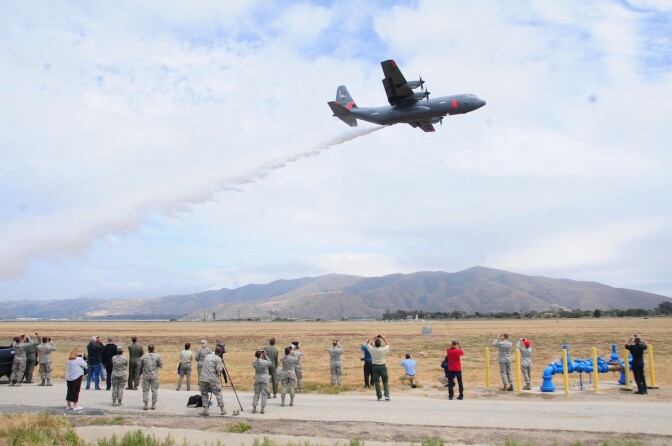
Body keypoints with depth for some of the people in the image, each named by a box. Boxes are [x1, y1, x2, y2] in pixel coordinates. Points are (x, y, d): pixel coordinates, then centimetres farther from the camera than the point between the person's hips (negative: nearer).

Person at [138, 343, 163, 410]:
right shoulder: (157, 356, -4)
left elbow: (140, 366, 3)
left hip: (146, 376, 0)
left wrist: (139, 373, 18)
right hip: (154, 376, 0)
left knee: (145, 390, 6)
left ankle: (146, 404, 3)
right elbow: (161, 365, 1)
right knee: (154, 390, 7)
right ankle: (153, 404, 7)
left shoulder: (143, 356, -2)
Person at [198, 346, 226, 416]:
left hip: (203, 378, 4)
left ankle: (206, 410, 5)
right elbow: (219, 370, -10)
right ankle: (222, 410, 6)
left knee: (204, 394, 13)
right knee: (218, 393, 5)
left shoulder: (207, 356, 16)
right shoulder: (218, 359, -3)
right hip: (213, 379, -4)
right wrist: (222, 366, 9)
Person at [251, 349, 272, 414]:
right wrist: (265, 356, -4)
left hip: (257, 379, 3)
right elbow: (270, 363, 1)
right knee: (264, 394, 4)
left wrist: (263, 356, 4)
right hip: (264, 379, -3)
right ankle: (263, 408, 3)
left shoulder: (254, 362, -7)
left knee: (256, 393, 12)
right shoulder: (264, 362, -18)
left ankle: (254, 408, 10)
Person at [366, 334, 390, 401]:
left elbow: (369, 344, 13)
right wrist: (384, 338, 16)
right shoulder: (384, 349, -11)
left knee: (377, 382, 5)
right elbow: (387, 345, 11)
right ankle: (387, 395, -4)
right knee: (385, 382, 6)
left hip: (375, 367, 1)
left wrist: (374, 339, 16)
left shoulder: (372, 349, -9)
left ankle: (379, 396, 5)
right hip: (382, 366, -1)